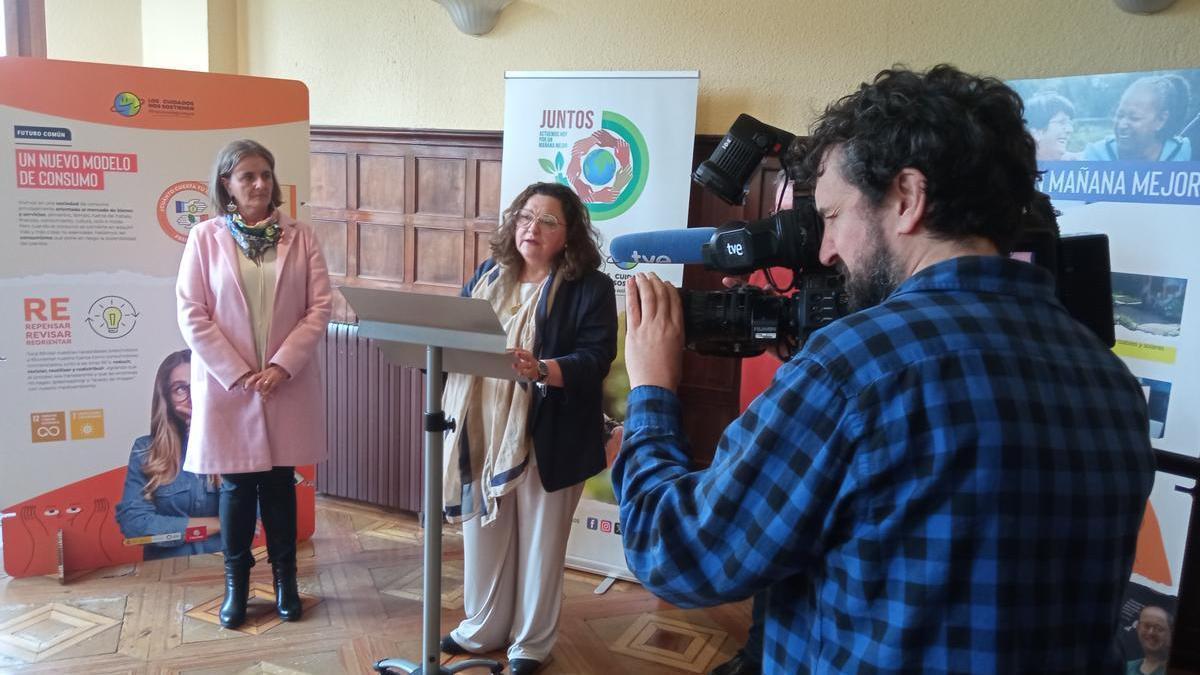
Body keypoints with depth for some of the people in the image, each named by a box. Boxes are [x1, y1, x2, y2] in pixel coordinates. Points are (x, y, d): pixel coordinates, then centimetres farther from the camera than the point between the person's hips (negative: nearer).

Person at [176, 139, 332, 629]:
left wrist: (282, 365, -11)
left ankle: (285, 577, 25)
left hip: (288, 382, 1)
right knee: (237, 485, 7)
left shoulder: (301, 237, 2)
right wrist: (238, 374, -11)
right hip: (226, 383, -1)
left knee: (280, 482, 11)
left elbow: (319, 307, -2)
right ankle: (236, 583, 24)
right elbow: (192, 315, -5)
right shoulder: (205, 237, -2)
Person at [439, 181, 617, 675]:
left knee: (539, 544, 10)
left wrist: (540, 370, -33)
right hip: (483, 434, 5)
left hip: (546, 441, -5)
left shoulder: (590, 287, -7)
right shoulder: (488, 275, 10)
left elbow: (595, 359, -17)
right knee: (483, 535, 16)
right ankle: (483, 628, 37)